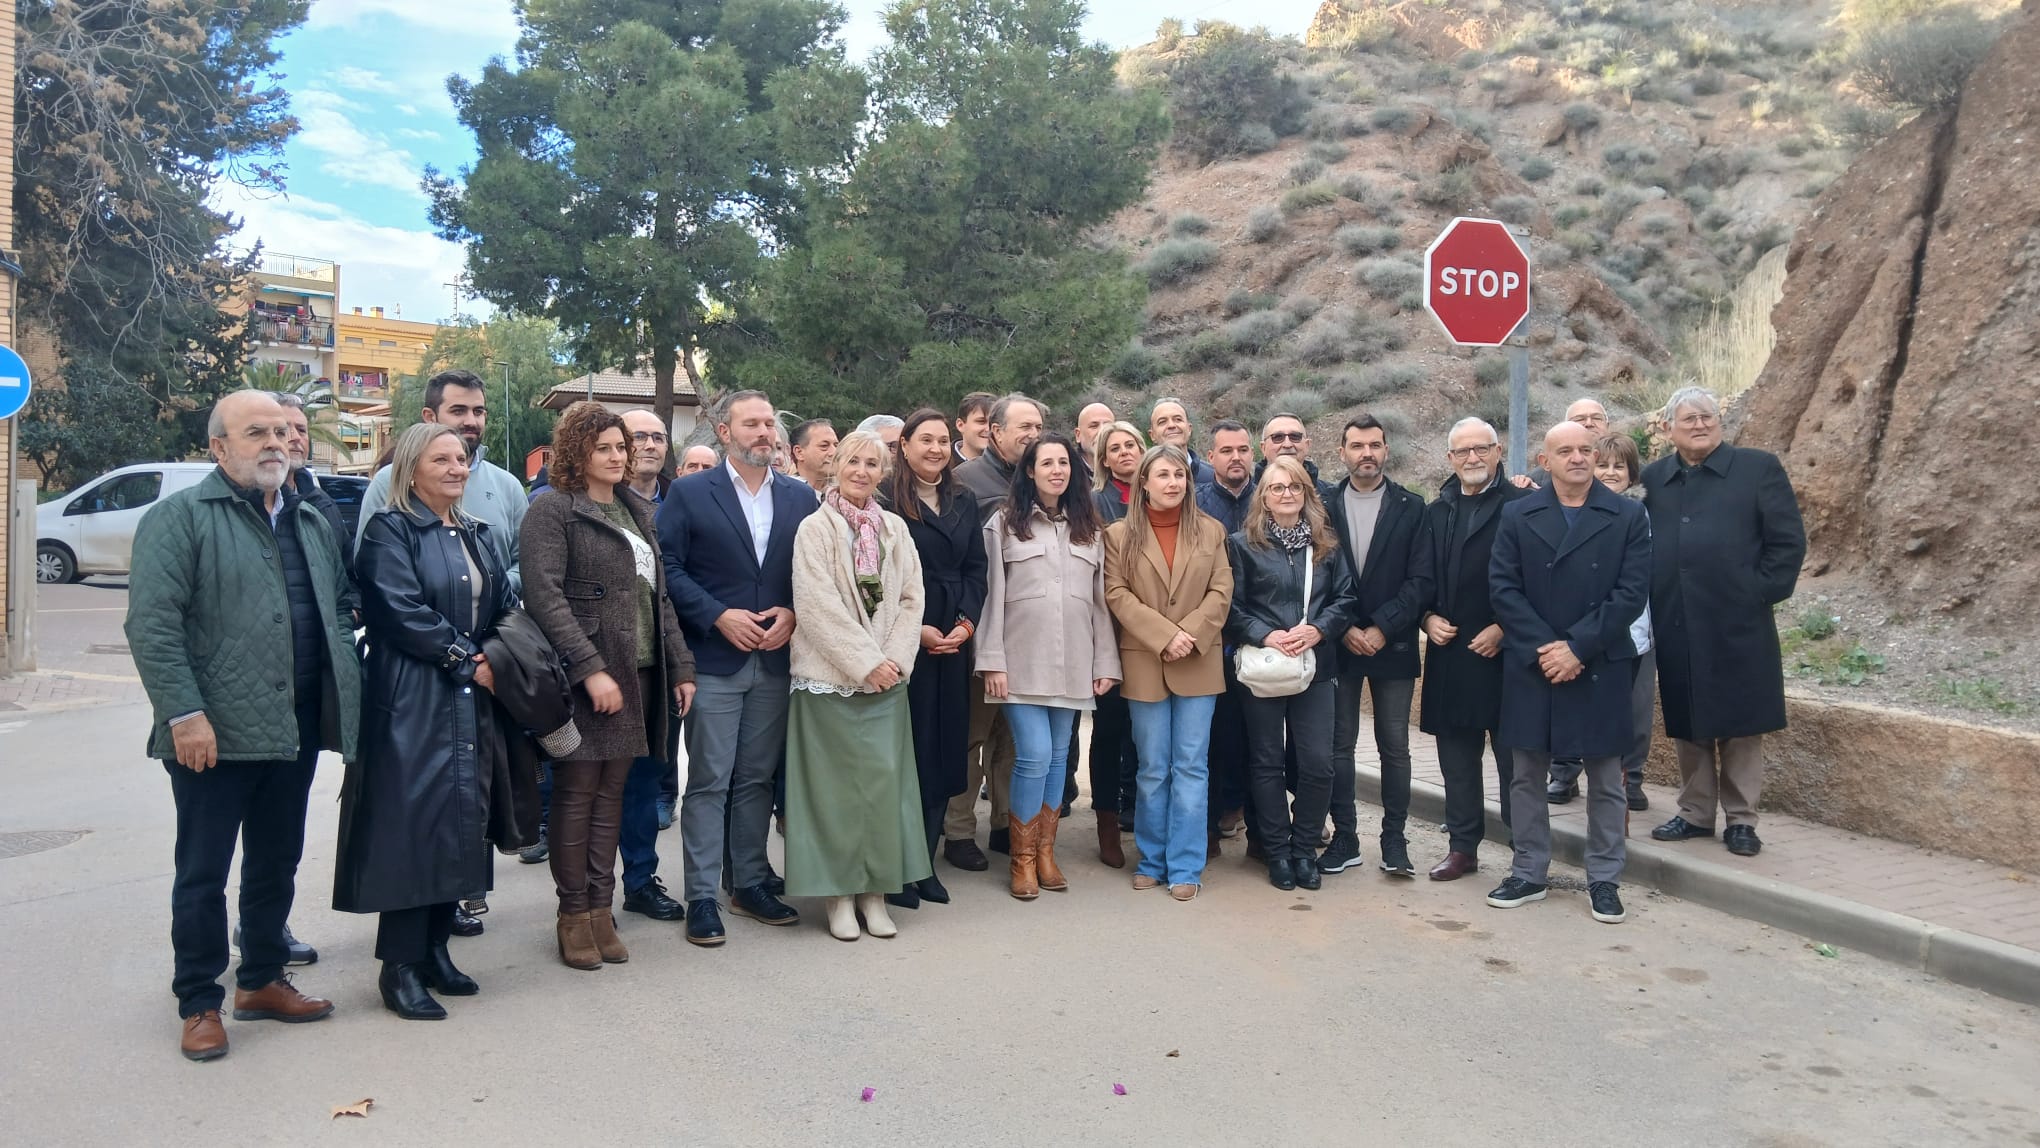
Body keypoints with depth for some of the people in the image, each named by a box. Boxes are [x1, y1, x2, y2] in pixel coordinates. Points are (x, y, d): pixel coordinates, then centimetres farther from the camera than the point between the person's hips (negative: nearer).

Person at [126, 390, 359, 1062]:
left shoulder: (312, 525, 15)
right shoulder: (181, 517, -6)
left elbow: (339, 609, 21)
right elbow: (152, 624, -14)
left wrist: (344, 696, 11)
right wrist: (184, 713, -20)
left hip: (296, 727, 6)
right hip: (215, 731, -6)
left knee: (277, 863, 15)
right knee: (203, 872, 5)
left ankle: (262, 982, 30)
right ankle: (199, 1005, 17)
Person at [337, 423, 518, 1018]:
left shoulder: (476, 535, 17)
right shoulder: (390, 531, -5)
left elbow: (505, 606, 12)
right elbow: (403, 612, -15)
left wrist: (496, 659, -6)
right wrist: (467, 659, -13)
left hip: (471, 701, 7)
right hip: (412, 703, -7)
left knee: (459, 823, 8)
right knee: (411, 824, -6)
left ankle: (434, 951, 18)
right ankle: (400, 968, 1)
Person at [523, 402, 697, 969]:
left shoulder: (636, 511, 16)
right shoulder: (553, 509, -5)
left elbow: (659, 596, 18)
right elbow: (544, 595, -15)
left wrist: (680, 665, 11)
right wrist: (590, 670, -20)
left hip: (639, 675, 6)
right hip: (583, 677, -6)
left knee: (612, 791, 10)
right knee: (577, 791, 1)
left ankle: (602, 909, 17)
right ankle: (574, 915, 12)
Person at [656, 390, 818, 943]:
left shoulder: (800, 497, 9)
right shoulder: (689, 493, -1)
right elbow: (669, 567, -6)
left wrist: (792, 613, -7)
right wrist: (719, 616, -14)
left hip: (775, 660, 4)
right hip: (714, 661, -3)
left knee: (757, 778, 12)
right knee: (709, 782, 1)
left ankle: (751, 884, 23)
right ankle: (702, 897, 9)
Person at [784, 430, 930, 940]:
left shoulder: (895, 528, 10)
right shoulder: (815, 528, -3)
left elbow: (911, 598, 8)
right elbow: (819, 606, -10)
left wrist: (895, 658, -6)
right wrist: (865, 663, -13)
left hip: (887, 676, 4)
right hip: (831, 676, -3)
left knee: (885, 779, 1)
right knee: (837, 782, -1)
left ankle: (875, 890, 13)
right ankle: (840, 894, 10)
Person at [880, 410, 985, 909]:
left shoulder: (965, 502, 14)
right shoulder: (886, 499, -4)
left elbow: (976, 569, 10)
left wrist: (966, 624, -4)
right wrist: (916, 628, -12)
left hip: (954, 639, 5)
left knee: (945, 748, 7)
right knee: (906, 749, -2)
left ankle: (924, 863, 17)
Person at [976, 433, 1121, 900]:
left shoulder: (1088, 527, 13)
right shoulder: (1004, 523, 1)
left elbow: (1100, 598, 12)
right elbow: (992, 594, -2)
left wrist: (1106, 662, 7)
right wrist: (993, 661, -8)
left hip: (1073, 663, 4)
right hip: (1023, 661, -4)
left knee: (1058, 757, 9)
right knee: (1034, 756, -9)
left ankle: (1046, 852, 20)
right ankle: (1023, 858, 6)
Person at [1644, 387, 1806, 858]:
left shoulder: (1758, 468, 0)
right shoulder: (1654, 478, 9)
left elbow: (1788, 540, -1)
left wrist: (1761, 591, -7)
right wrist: (1652, 599, 3)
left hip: (1738, 625, -3)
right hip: (1676, 628, 3)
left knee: (1740, 726, 5)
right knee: (1687, 725, 11)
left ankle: (1742, 820, 16)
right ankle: (1695, 813, 23)